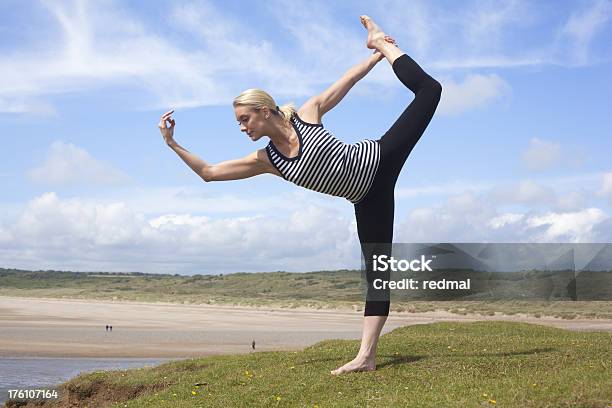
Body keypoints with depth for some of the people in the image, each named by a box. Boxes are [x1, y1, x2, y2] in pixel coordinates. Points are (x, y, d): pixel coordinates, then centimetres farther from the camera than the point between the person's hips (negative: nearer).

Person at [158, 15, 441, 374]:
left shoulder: (306, 114, -11)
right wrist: (173, 143, -7)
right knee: (377, 270, -4)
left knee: (428, 89, -1)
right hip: (367, 198, 1)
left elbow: (346, 81, 1)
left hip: (378, 159, -1)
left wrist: (379, 54, 3)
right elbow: (209, 172, -2)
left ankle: (383, 43, 20)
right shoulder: (266, 160, -4)